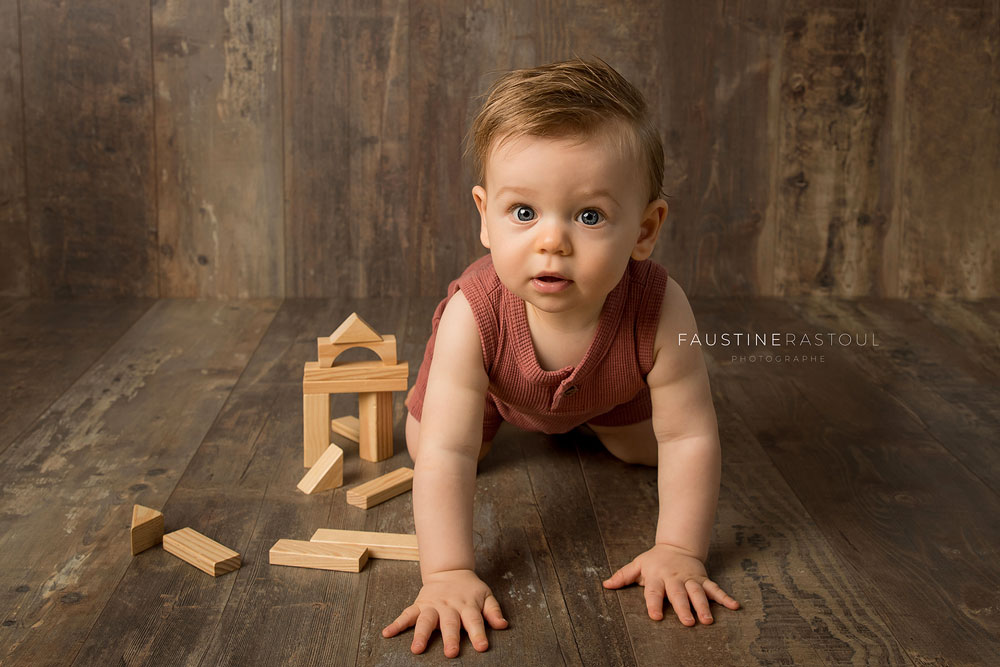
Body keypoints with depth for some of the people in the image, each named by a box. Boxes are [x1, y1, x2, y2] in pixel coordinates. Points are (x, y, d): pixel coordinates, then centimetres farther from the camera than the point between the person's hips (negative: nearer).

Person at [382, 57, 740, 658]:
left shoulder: (659, 311, -45)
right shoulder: (474, 316, -47)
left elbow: (689, 438, -36)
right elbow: (444, 454, -45)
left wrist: (679, 553, -38)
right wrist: (448, 573, -50)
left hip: (610, 384, 1)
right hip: (498, 382, 0)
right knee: (422, 445, 6)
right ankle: (507, 416, 36)